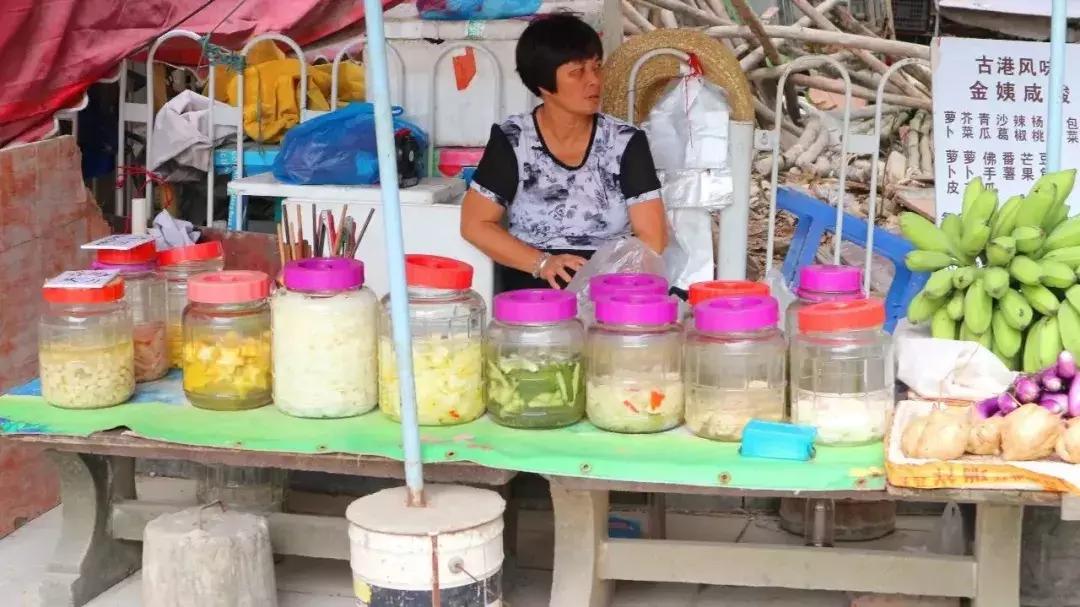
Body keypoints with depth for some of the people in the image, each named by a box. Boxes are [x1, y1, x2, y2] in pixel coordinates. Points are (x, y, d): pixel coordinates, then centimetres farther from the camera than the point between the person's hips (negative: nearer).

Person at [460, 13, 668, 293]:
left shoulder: (626, 142, 2)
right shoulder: (512, 142, 1)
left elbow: (652, 237, -1)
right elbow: (475, 225, 2)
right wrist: (541, 263, -12)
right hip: (533, 291, 0)